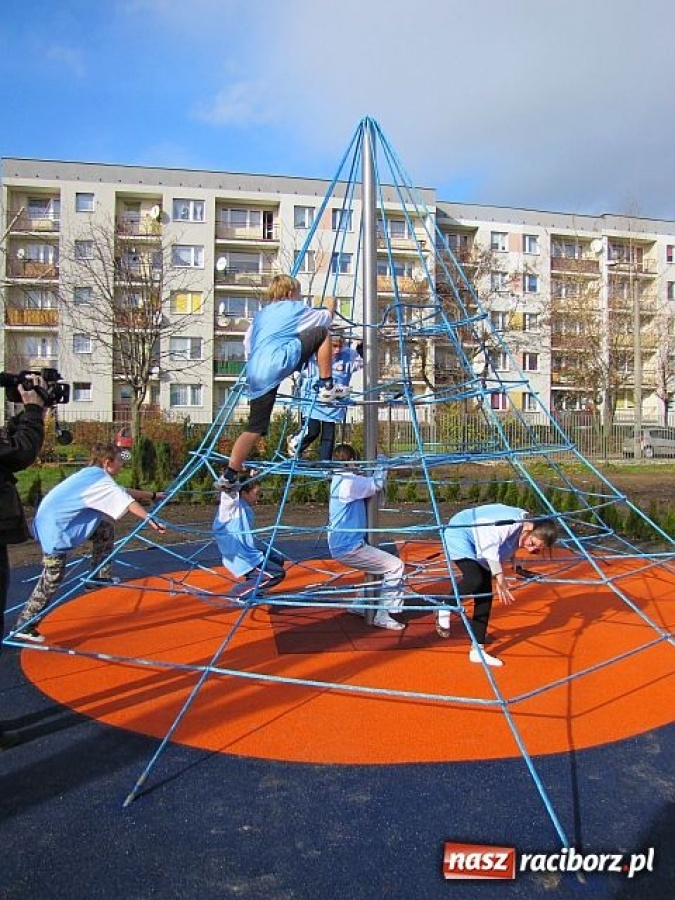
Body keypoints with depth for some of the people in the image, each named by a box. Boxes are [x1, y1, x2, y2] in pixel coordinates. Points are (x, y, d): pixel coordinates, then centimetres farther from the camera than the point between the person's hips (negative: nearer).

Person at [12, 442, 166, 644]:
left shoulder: (94, 475, 12)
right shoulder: (101, 480, -16)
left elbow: (124, 492, 23)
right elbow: (127, 501, -30)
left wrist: (153, 495, 29)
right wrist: (150, 519, -39)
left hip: (61, 519, 10)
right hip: (54, 524, -10)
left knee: (105, 529, 14)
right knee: (53, 576, -9)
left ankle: (99, 576, 18)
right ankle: (24, 626, 0)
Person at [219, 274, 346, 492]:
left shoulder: (261, 314, 31)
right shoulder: (296, 308, 14)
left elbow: (247, 342, 32)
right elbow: (325, 318, 28)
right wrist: (330, 306, 49)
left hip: (255, 374, 7)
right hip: (277, 363, -7)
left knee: (255, 427, 10)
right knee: (322, 333, 7)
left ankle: (230, 474, 6)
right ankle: (326, 387, 8)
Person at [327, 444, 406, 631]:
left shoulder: (338, 480, 15)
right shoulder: (350, 481, -16)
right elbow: (377, 484, -19)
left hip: (341, 545, 10)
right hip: (348, 547, -10)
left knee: (382, 558, 28)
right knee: (396, 566, -8)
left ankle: (359, 605, 30)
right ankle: (382, 615, -4)